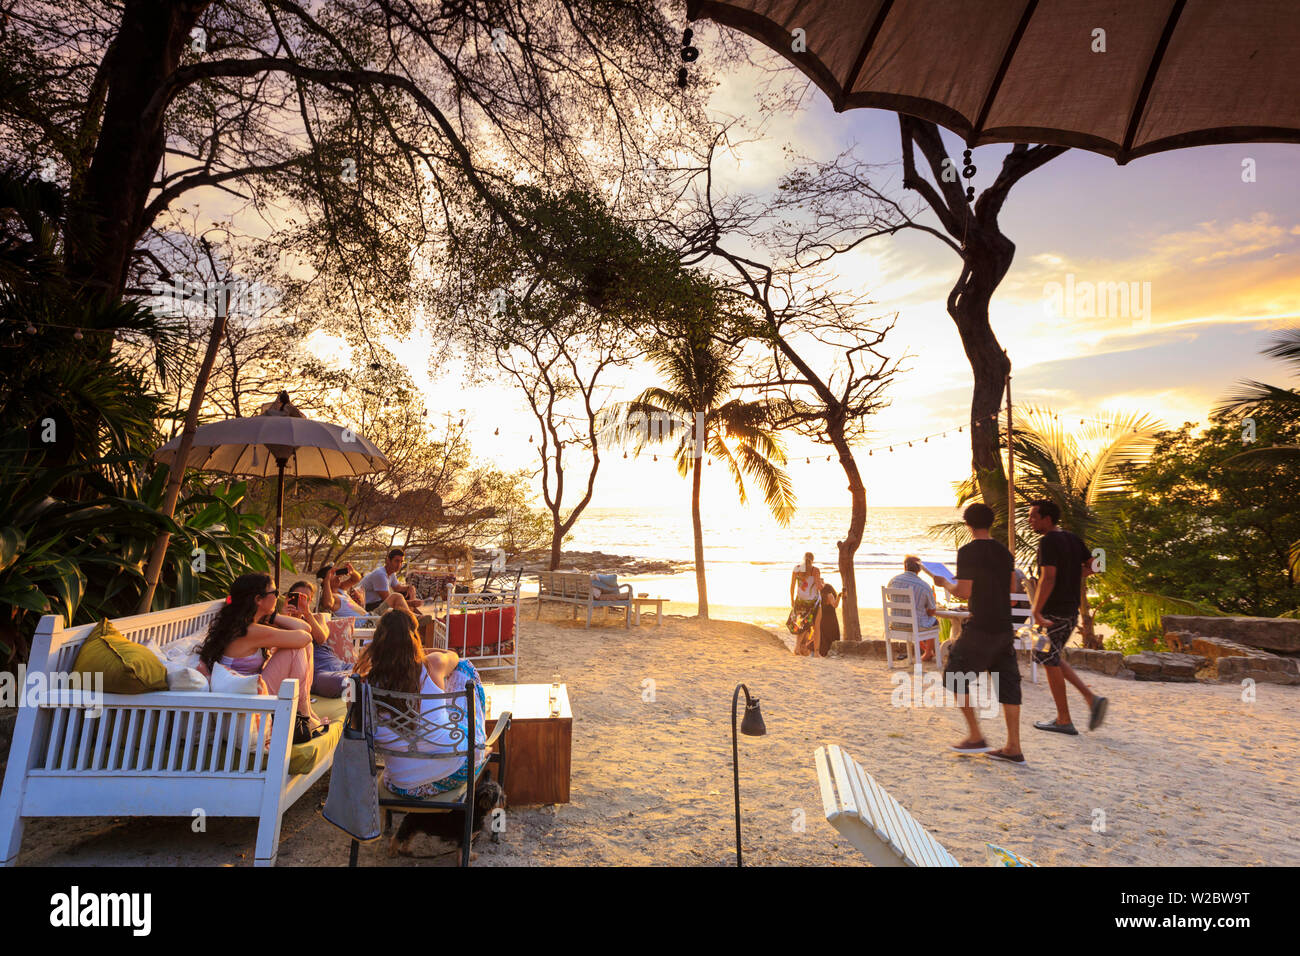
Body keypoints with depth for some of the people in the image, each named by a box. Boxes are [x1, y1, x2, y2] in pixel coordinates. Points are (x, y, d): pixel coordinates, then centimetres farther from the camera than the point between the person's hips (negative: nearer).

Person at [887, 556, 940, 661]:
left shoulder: (893, 580, -9)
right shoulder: (925, 587, -17)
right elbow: (931, 612, -6)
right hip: (917, 625, -4)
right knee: (934, 621, 29)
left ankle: (924, 648, 52)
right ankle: (928, 653, 39)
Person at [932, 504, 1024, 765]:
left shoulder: (968, 552, -13)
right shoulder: (1004, 552, 10)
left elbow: (964, 592, -17)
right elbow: (1011, 586, 20)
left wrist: (945, 583, 1)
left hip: (980, 628, -7)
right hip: (1005, 626, 7)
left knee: (955, 675, 7)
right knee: (1007, 682, 10)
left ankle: (975, 736, 9)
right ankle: (1013, 748, 14)